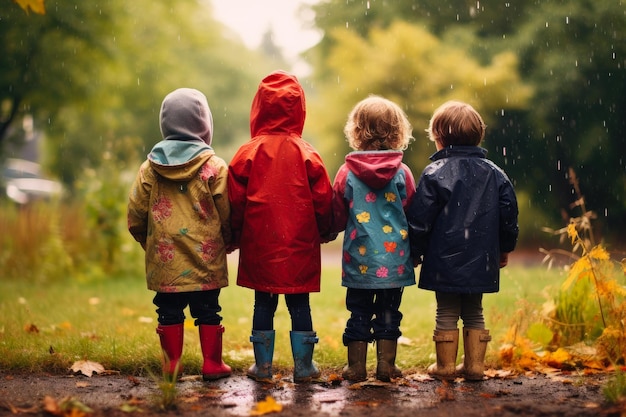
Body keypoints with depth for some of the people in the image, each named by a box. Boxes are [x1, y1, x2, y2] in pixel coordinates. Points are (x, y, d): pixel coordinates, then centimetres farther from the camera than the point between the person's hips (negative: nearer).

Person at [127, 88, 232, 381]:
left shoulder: (150, 167, 2)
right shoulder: (215, 167, -6)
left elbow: (135, 216, 4)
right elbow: (227, 215, -6)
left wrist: (148, 242, 21)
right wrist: (227, 242, 12)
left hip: (164, 259, 2)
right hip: (205, 258, -2)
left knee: (169, 311, 10)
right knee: (208, 311, 8)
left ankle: (172, 365, 13)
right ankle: (212, 364, 13)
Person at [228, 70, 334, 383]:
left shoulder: (248, 153, -4)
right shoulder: (307, 154, -4)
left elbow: (235, 201, -2)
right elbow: (323, 200, -1)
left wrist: (235, 237, 11)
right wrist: (323, 232, 15)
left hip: (260, 245, 0)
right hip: (300, 245, 0)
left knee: (264, 304, 9)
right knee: (299, 304, 8)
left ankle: (262, 366, 14)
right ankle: (303, 367, 11)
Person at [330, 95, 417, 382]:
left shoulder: (347, 173, -6)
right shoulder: (402, 173, -4)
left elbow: (337, 218, 2)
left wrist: (330, 231, 24)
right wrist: (415, 249, 19)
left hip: (359, 258, 0)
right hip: (395, 258, 0)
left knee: (359, 313, 9)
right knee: (389, 313, 10)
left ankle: (356, 367, 13)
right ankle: (386, 367, 15)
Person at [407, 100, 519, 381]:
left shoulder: (435, 173, -9)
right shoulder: (495, 174, 5)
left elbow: (420, 220, -9)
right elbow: (509, 215, 10)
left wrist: (416, 252, 4)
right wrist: (504, 248, 22)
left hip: (445, 261, -4)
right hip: (481, 261, 4)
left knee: (447, 314, 6)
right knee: (474, 313, 14)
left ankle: (445, 366, 11)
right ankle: (474, 365, 16)